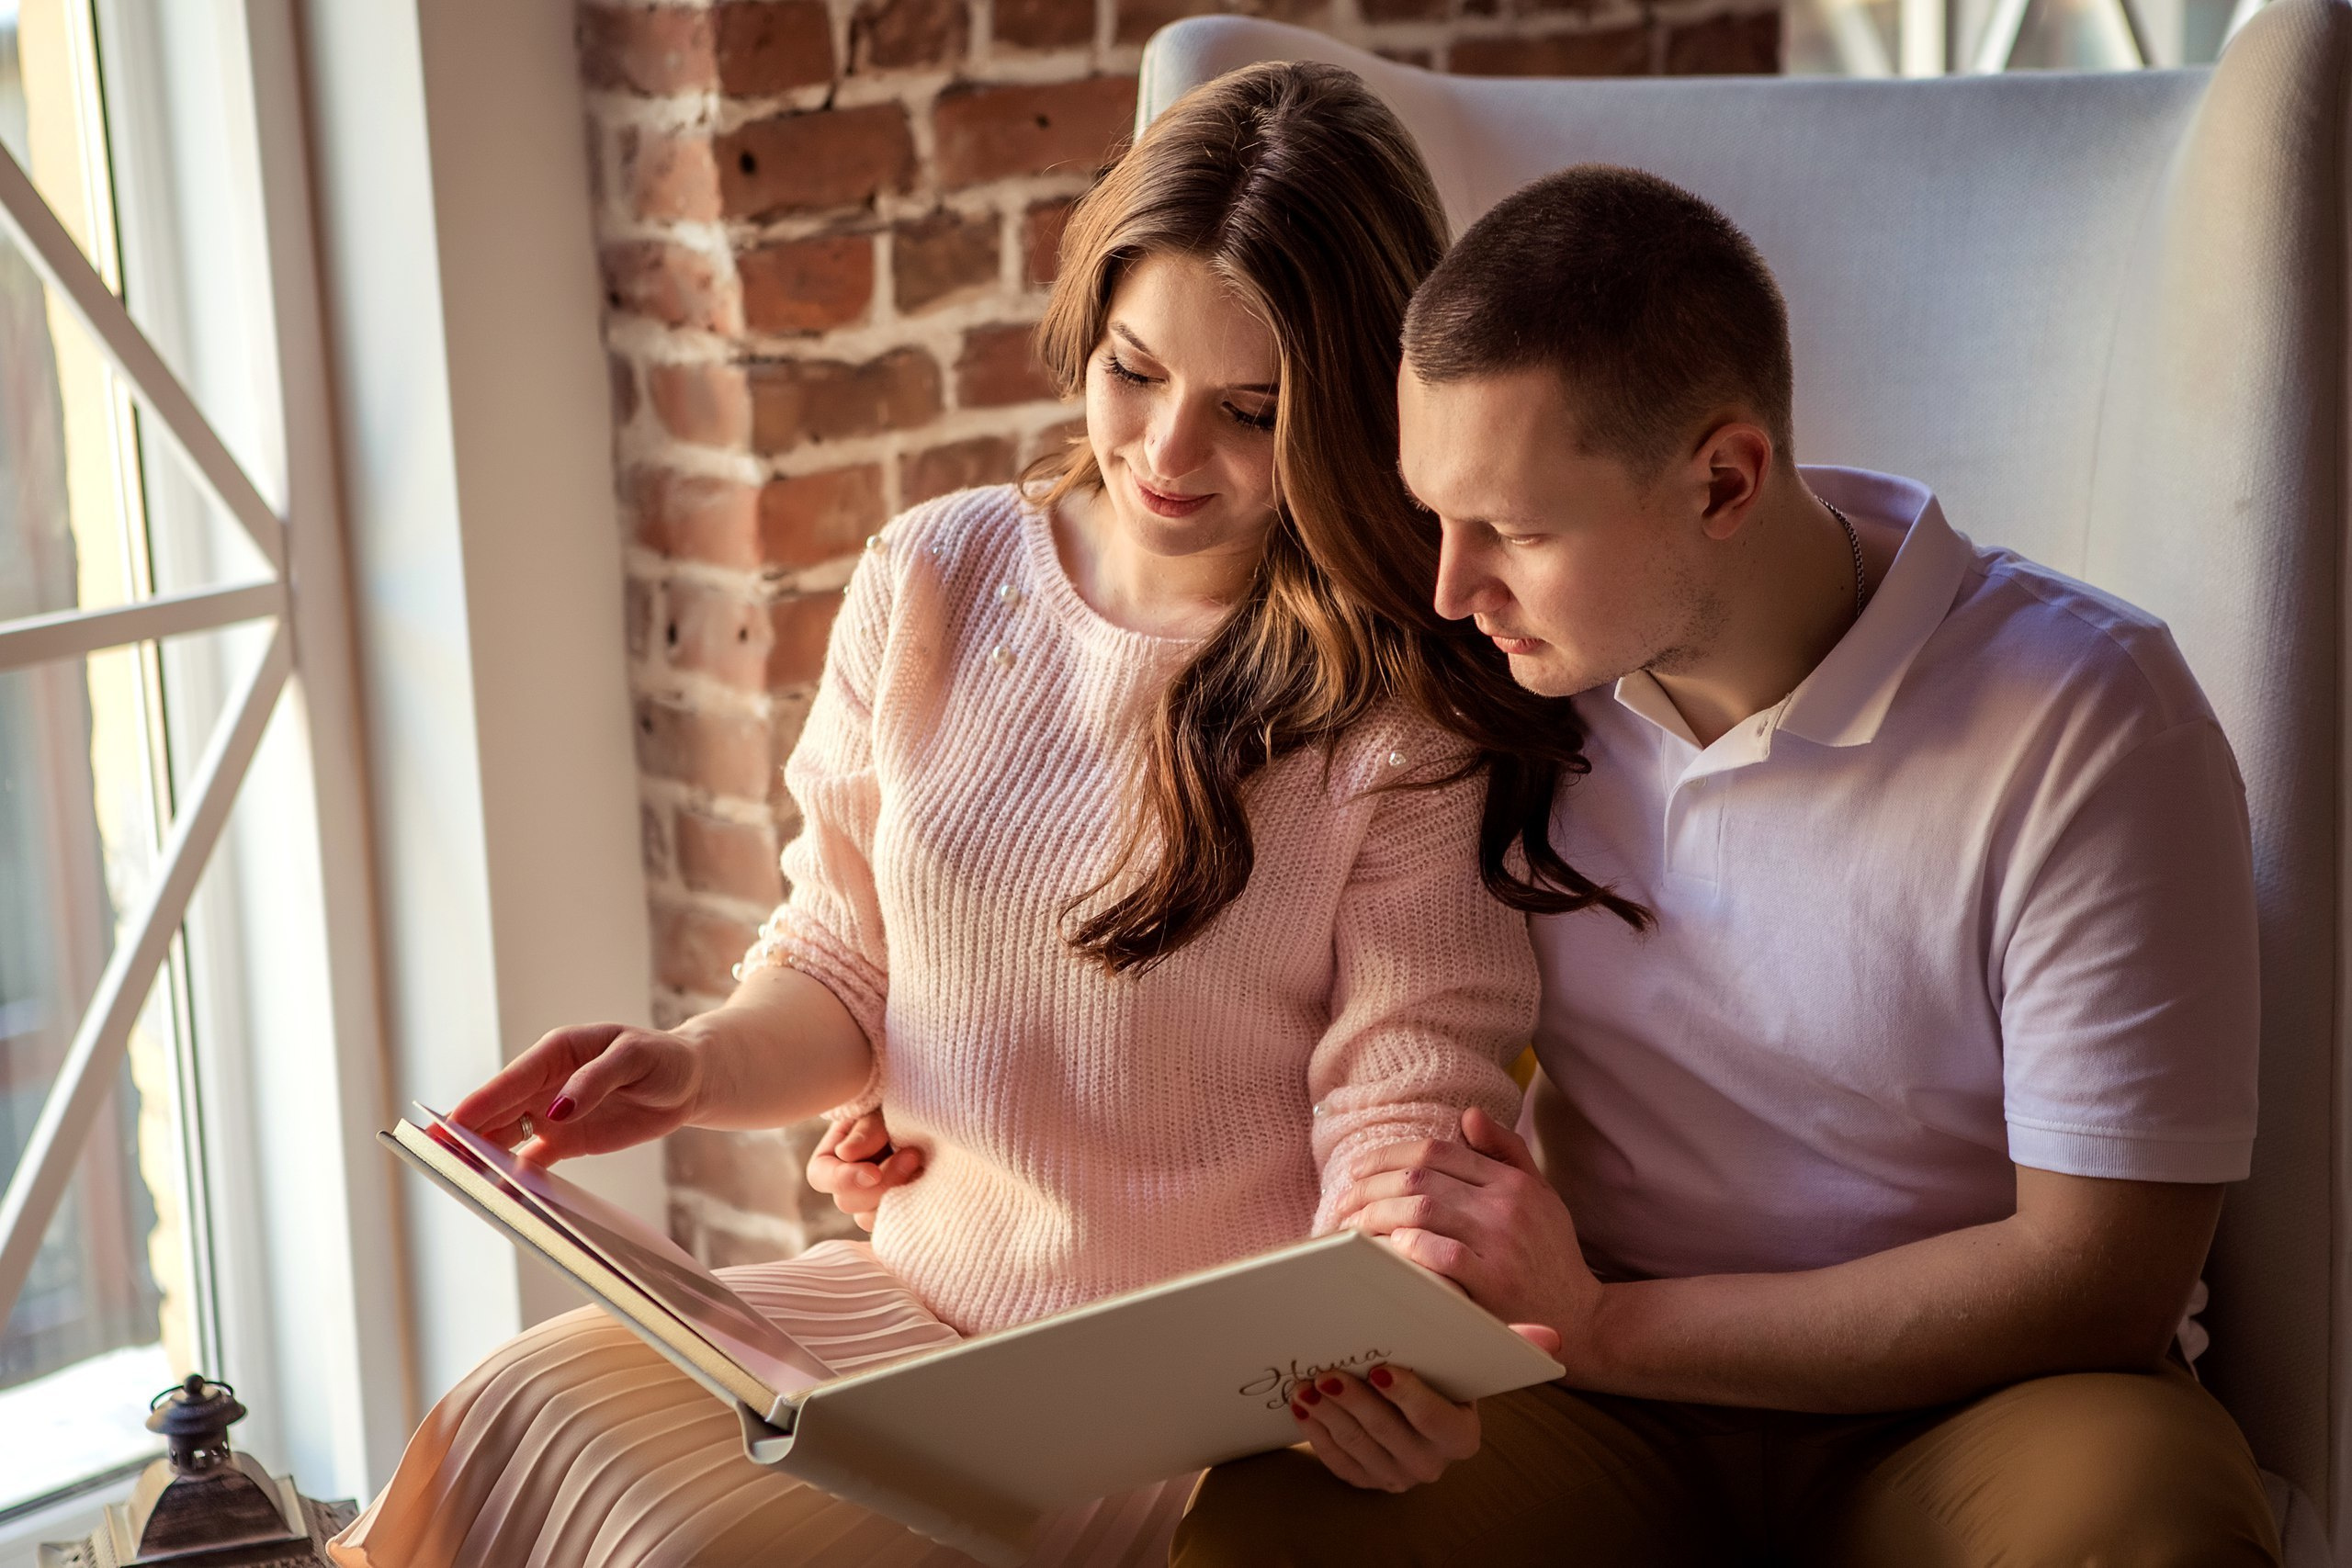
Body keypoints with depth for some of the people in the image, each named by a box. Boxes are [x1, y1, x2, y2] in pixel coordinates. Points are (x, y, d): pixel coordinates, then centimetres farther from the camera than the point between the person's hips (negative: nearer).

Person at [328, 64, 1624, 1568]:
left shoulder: (1409, 700, -10)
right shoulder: (934, 581, 4)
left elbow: (1406, 1100, -11)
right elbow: (845, 969, 12)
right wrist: (699, 1066, -9)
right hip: (914, 1286, 5)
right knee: (515, 1432, -18)